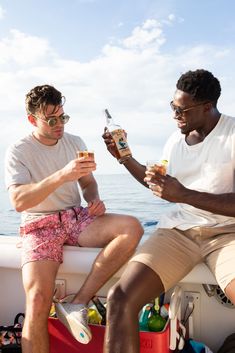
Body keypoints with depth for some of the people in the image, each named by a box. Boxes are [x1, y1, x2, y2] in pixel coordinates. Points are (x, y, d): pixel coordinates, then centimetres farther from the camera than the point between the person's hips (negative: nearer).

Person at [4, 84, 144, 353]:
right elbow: (18, 202, -19)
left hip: (76, 219, 4)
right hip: (40, 225, -4)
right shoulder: (18, 152, -4)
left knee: (132, 227, -24)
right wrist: (62, 175, -31)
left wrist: (94, 200, -5)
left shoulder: (75, 143, 10)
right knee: (38, 302, -26)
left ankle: (78, 304, -20)